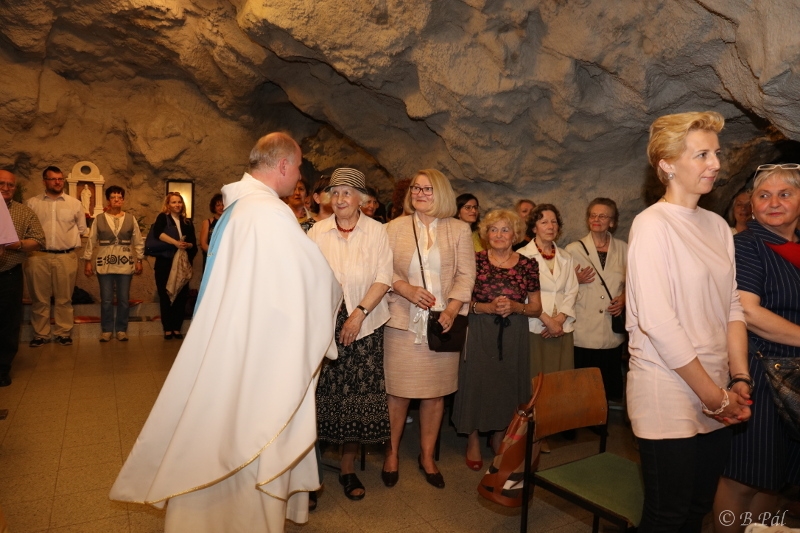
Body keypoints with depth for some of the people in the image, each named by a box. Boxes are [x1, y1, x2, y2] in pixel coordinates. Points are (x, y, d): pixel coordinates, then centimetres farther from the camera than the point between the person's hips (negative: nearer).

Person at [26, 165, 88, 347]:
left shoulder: (74, 203, 8)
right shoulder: (32, 203, 5)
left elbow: (82, 229, 14)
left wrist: (70, 241, 9)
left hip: (66, 257, 0)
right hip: (38, 257, 0)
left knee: (64, 299, 7)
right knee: (39, 298, 6)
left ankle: (63, 333, 15)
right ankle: (40, 334, 15)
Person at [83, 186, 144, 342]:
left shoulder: (130, 219, 4)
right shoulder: (99, 219, 1)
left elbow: (138, 241, 7)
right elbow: (91, 241, 4)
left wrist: (139, 261, 3)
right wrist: (87, 261, 2)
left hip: (125, 265, 1)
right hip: (104, 265, -1)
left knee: (124, 300, 5)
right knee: (106, 300, 4)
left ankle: (121, 329, 16)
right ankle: (106, 330, 15)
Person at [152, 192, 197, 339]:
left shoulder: (187, 223, 12)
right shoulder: (163, 217, 1)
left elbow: (194, 244, 7)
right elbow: (158, 232, -19)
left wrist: (187, 245, -14)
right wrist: (175, 242, -25)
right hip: (165, 264, -3)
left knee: (181, 296, 2)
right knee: (165, 296, 1)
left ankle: (177, 328, 12)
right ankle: (167, 329, 8)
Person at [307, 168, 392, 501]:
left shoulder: (376, 231, 2)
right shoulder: (317, 231, 6)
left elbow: (383, 278, -4)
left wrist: (359, 313, -14)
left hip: (363, 325, 0)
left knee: (357, 394, 3)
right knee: (321, 392, 0)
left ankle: (348, 467, 20)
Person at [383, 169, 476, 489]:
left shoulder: (459, 230, 6)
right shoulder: (395, 227, 6)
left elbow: (466, 275, 2)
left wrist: (452, 309, -10)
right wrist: (407, 289, -17)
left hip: (442, 322, 1)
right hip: (403, 321, -1)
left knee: (436, 392, 8)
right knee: (398, 391, 5)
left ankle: (427, 456, 26)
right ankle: (392, 453, 25)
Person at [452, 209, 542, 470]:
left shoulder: (528, 265, 3)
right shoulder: (475, 260, -2)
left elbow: (536, 308, 6)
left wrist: (514, 307, -13)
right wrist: (487, 307, -17)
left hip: (513, 336, 2)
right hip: (479, 334, -2)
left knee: (507, 385, 8)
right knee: (476, 382, 0)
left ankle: (499, 439, 30)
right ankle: (473, 441, 20)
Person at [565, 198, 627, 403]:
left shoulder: (623, 249, 9)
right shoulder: (574, 249, 4)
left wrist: (625, 298, -4)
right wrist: (576, 280, -13)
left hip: (613, 331, 2)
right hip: (583, 334, -2)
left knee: (611, 387, 7)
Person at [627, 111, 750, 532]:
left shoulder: (717, 225, 10)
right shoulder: (652, 224, -13)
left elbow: (732, 306, 10)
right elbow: (657, 322, -19)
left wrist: (739, 380, 0)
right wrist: (714, 395, -13)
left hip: (715, 401, 7)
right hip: (668, 398, -7)